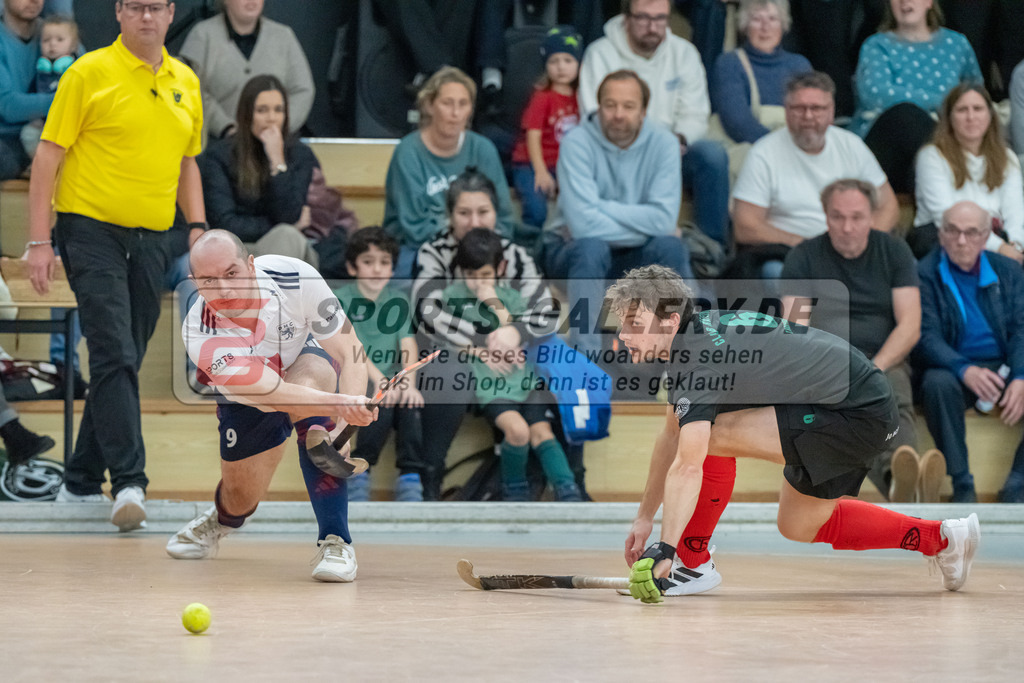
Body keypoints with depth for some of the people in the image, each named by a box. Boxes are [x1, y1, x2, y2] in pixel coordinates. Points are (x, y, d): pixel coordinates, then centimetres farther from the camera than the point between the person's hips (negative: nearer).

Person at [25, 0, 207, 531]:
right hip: (92, 231, -6)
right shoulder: (89, 73, -5)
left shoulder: (185, 83, 12)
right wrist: (38, 242, -10)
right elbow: (48, 156, -5)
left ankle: (82, 480, 22)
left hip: (152, 242, 6)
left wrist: (197, 226, 9)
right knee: (115, 357, -15)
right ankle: (129, 483, -20)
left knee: (122, 364, 10)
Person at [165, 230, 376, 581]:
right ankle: (222, 519, 46)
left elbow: (350, 352, -28)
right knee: (243, 496, 3)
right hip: (247, 401, 1)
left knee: (311, 400, -34)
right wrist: (341, 405, -61)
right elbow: (272, 393, -45)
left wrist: (348, 424, -45)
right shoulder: (200, 335, -36)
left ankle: (335, 541, -29)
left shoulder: (295, 277, -34)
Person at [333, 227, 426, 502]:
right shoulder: (342, 299, 0)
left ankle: (410, 480, -26)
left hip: (391, 380, 3)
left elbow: (408, 344, 0)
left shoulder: (399, 300, 12)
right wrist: (380, 381, -27)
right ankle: (358, 477, -21)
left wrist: (409, 384, -19)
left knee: (410, 405, -29)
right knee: (384, 405, -33)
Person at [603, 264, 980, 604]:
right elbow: (672, 434, 18)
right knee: (798, 526, 24)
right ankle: (942, 538, 30)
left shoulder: (697, 357, -24)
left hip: (861, 416, -11)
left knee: (714, 433, -21)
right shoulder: (693, 334, 6)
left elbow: (687, 468, -33)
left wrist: (664, 551, -36)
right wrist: (645, 517, 18)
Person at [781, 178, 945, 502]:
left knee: (895, 400, -36)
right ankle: (894, 474, -70)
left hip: (885, 363, 2)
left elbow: (910, 327, 5)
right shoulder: (804, 257, 9)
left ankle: (900, 480, -68)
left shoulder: (894, 251, 12)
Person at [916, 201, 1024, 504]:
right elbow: (927, 337, -12)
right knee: (937, 383, -36)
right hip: (954, 368, -3)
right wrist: (966, 371, -32)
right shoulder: (925, 274, -2)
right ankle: (962, 484, -27)